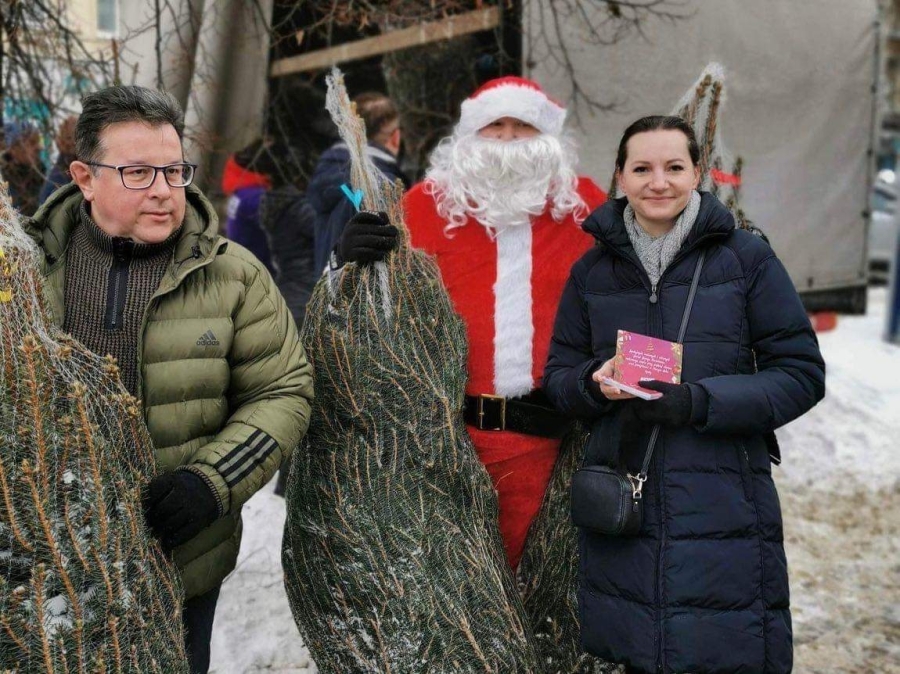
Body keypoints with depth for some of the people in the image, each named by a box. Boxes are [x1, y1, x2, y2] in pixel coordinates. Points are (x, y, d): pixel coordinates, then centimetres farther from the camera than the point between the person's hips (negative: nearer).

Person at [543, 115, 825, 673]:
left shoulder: (747, 257, -1)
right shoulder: (592, 270, 8)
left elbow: (802, 375, -3)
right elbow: (558, 376, 11)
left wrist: (696, 401, -17)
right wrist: (597, 382, -12)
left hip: (724, 508, -2)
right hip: (621, 502, 2)